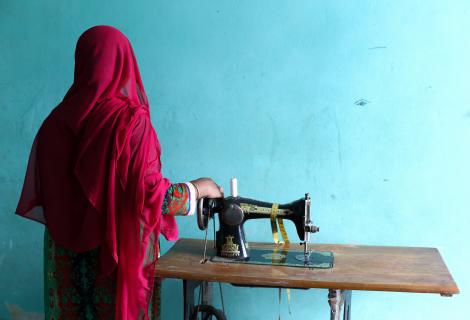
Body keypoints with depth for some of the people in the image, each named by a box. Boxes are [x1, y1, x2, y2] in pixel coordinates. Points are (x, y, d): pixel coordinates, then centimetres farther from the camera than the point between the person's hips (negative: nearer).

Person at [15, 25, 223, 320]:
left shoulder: (57, 120, -1)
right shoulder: (130, 120, -15)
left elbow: (38, 196, 4)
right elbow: (151, 194, -17)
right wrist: (198, 188, 0)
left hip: (66, 256, 5)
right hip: (119, 253, -4)